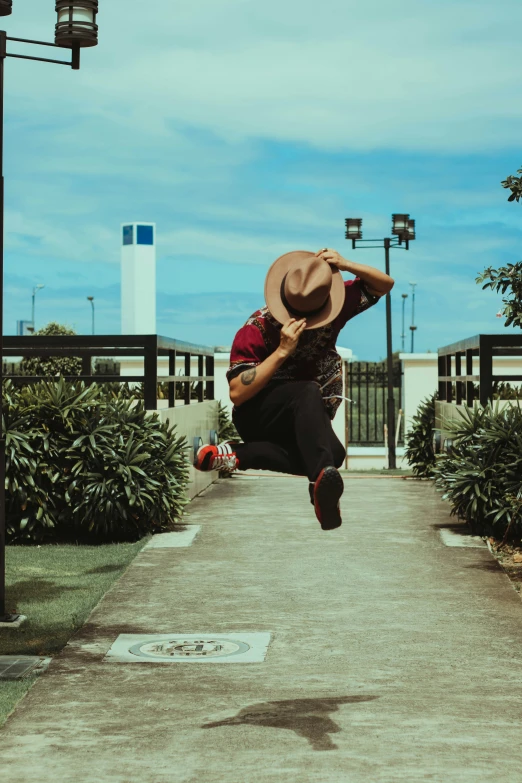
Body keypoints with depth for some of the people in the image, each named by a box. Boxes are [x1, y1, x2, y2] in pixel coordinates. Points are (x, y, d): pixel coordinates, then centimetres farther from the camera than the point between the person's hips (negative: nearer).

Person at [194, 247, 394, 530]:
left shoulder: (332, 308, -4)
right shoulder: (256, 329, -16)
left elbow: (385, 284, 0)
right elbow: (237, 394, -23)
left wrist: (346, 265, -19)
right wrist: (282, 351, -31)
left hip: (306, 422, 5)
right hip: (258, 417, -5)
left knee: (333, 453, -31)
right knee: (309, 392, -38)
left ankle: (237, 455, -29)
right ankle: (322, 476, -61)